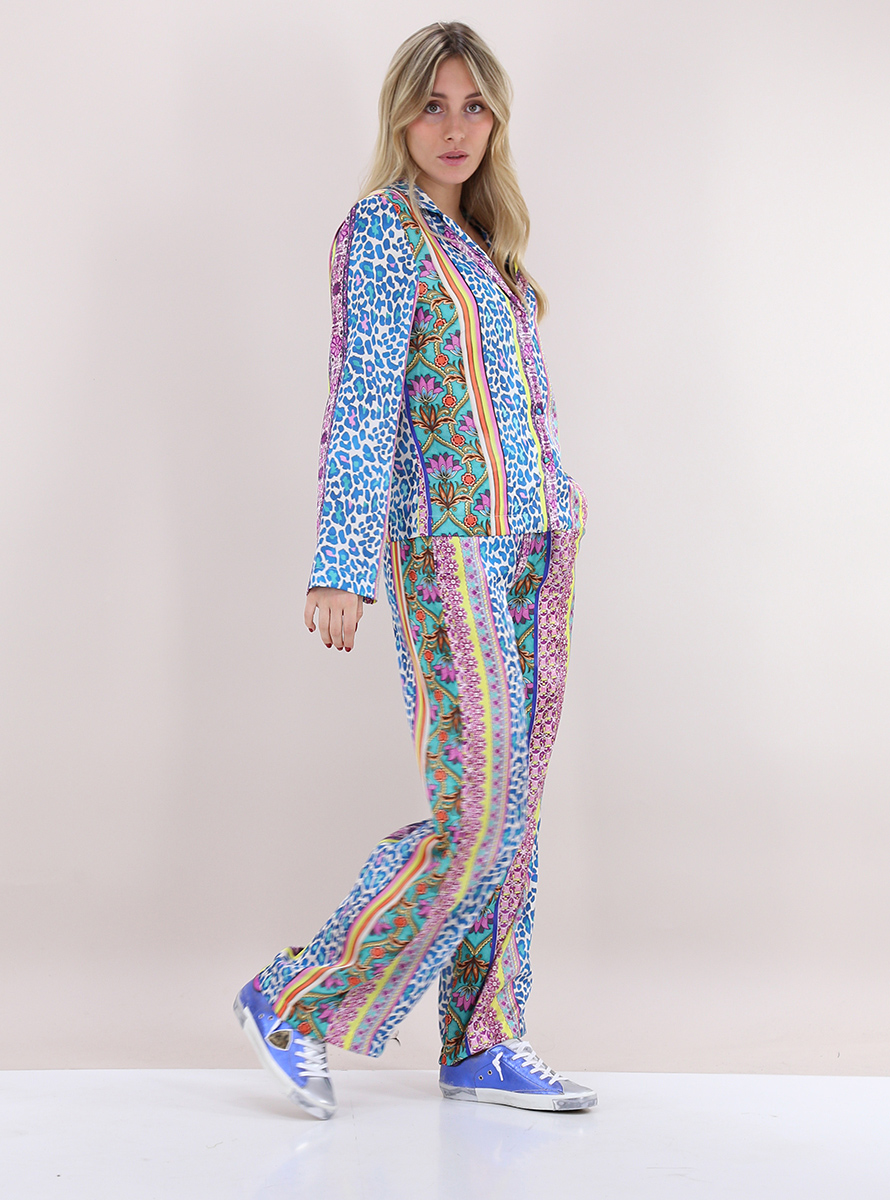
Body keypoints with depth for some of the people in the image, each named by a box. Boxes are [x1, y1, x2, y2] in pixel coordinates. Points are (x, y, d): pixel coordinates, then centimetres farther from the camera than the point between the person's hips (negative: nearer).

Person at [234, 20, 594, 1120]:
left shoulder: (481, 243, 18)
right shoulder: (385, 230, -6)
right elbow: (361, 404, -14)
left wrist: (557, 511, 18)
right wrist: (341, 567, -19)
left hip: (531, 544, 8)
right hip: (449, 546, -8)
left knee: (515, 804, 7)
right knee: (475, 809, -10)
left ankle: (483, 1042, 14)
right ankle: (296, 1001, 2)